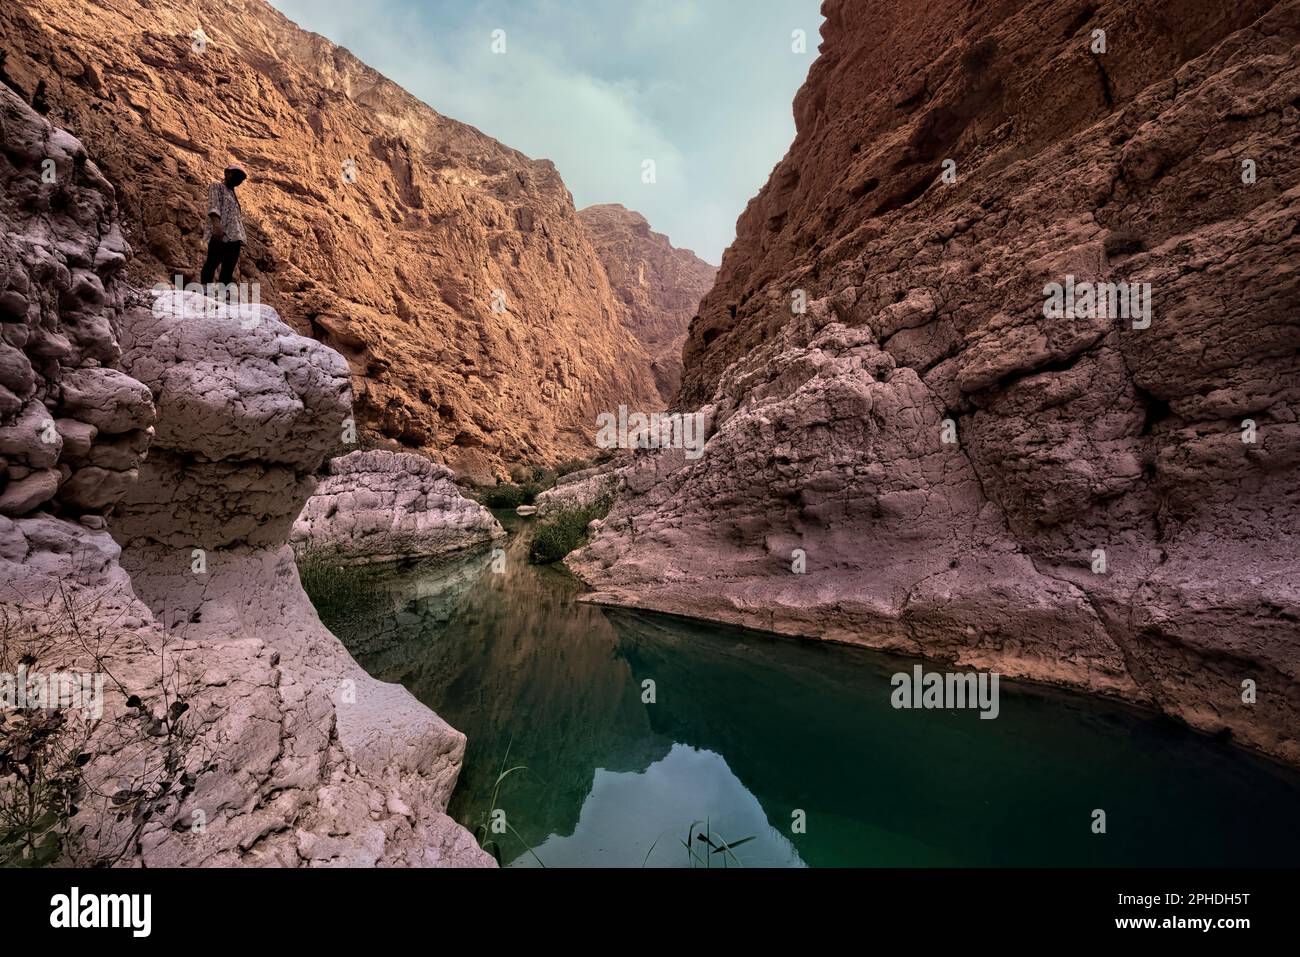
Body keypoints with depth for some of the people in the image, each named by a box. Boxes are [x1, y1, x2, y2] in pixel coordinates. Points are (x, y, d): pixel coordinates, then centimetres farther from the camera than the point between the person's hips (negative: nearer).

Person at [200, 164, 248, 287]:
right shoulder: (216, 187, 9)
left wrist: (240, 237, 19)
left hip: (234, 236, 7)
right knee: (212, 263, -13)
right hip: (220, 235, -7)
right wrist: (216, 223, -27)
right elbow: (213, 205, -9)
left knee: (228, 268, 1)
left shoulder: (233, 194, 31)